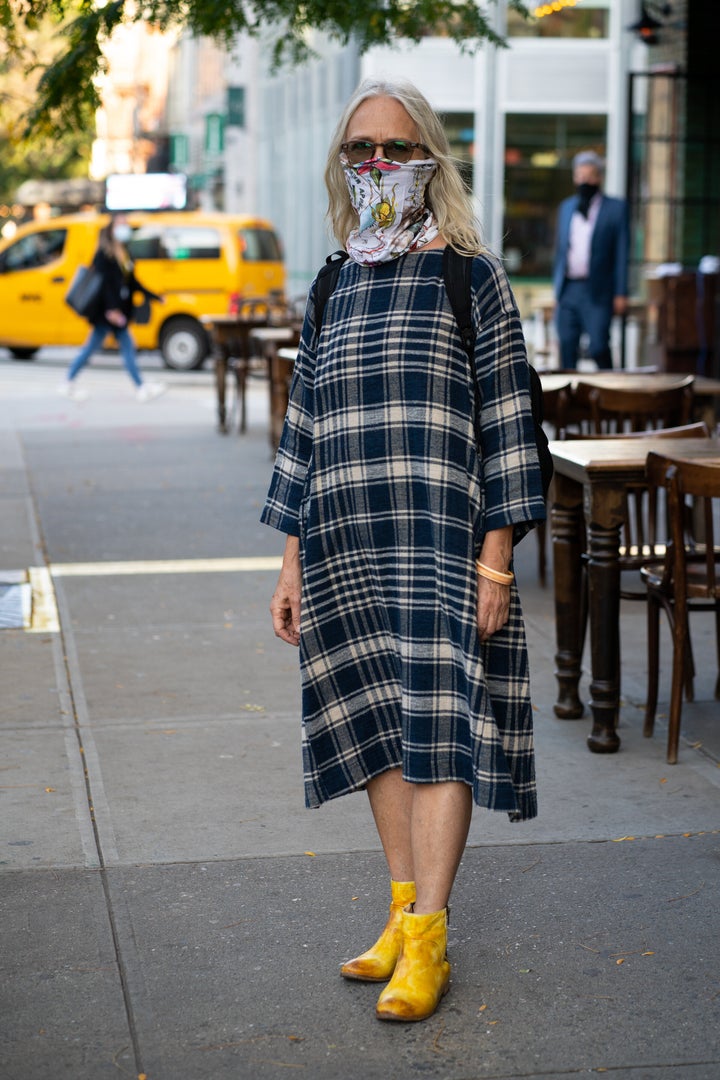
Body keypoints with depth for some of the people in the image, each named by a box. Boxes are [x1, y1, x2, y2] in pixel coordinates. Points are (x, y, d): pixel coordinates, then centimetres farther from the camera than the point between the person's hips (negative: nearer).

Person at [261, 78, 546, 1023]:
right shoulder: (330, 291, 13)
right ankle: (404, 908, 19)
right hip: (347, 553, 5)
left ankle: (427, 942, -1)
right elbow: (303, 432, 15)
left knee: (438, 731, -5)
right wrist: (293, 564, 11)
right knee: (378, 731, 8)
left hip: (443, 546, -5)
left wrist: (496, 559, -10)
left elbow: (507, 424, -3)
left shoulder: (472, 280, 0)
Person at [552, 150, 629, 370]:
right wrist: (557, 290, 12)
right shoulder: (566, 208, 16)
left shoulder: (616, 208, 2)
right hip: (568, 291, 5)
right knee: (567, 349, 4)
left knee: (598, 347, -11)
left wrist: (620, 293, -6)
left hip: (598, 292, -4)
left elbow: (622, 252, -1)